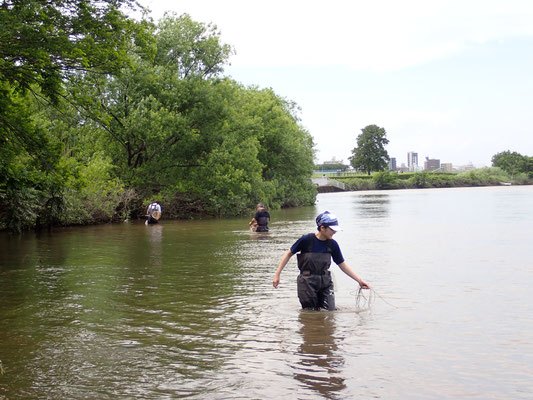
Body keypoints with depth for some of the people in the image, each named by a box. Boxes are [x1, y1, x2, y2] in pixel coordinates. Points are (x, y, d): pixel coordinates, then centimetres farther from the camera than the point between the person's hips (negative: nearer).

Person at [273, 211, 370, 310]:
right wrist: (277, 275, -3)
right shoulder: (306, 240, -12)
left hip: (325, 282, 4)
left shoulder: (332, 244, 0)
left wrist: (359, 280, 3)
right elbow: (289, 254, -1)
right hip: (307, 282, -3)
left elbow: (342, 265, 8)